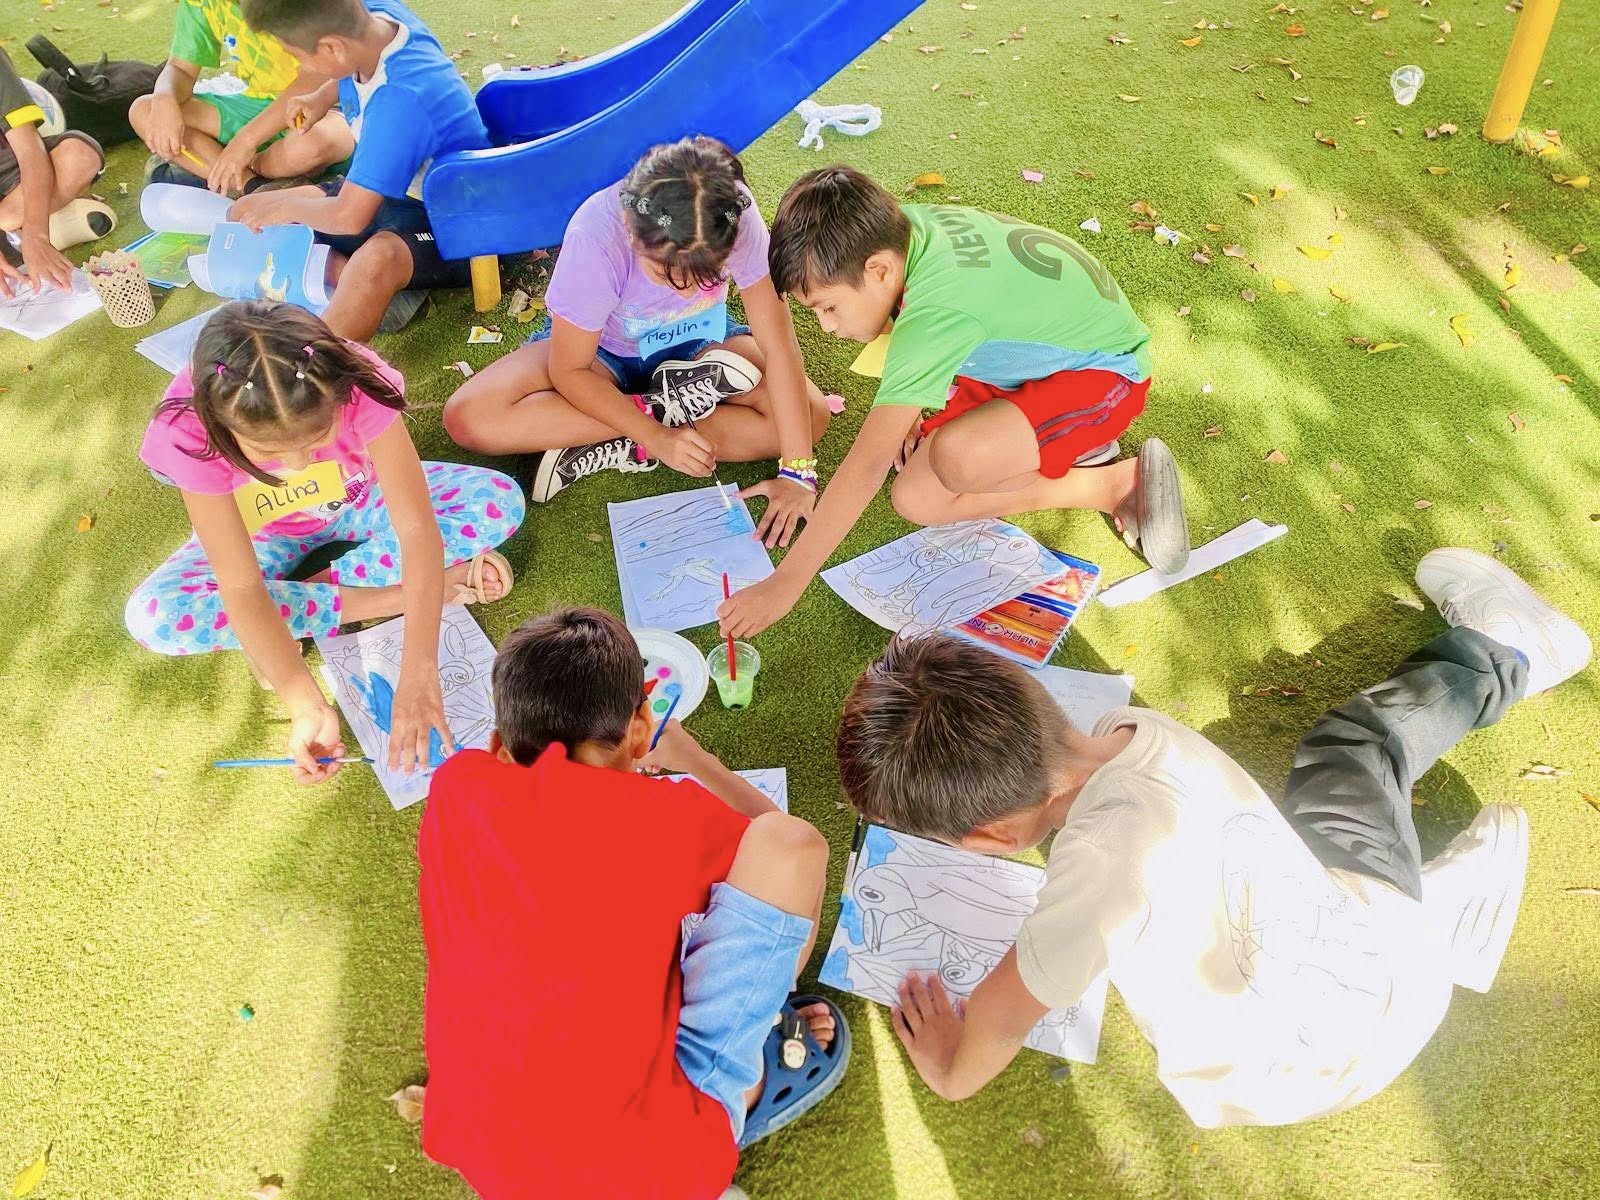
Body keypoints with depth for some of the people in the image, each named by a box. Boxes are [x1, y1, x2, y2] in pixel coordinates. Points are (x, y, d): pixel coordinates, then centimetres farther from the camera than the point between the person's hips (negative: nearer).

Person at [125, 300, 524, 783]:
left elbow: (416, 527, -38)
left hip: (360, 503, 0)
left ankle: (320, 586, -18)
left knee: (499, 501, -25)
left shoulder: (354, 382, -36)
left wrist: (418, 677, -44)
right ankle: (390, 595, -22)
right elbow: (241, 587, -34)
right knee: (152, 616, -29)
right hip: (266, 535, 0)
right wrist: (308, 707, -42)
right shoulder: (190, 433, -35)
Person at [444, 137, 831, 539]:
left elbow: (779, 345, -28)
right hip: (603, 350, -1)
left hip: (697, 346, 2)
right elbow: (570, 371, -23)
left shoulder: (736, 217, -32)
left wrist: (798, 472, -31)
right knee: (469, 418, -26)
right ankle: (664, 406, -16)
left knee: (812, 413, -24)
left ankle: (621, 451, -20)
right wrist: (657, 436, -32)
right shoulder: (597, 237, -35)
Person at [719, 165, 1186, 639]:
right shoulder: (898, 225, -13)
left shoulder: (934, 314, -35)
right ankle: (1069, 438, 9)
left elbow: (869, 463, -38)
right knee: (916, 496, -1)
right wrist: (910, 409, -3)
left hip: (1105, 369, -9)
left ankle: (1119, 483, -13)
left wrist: (784, 584, -36)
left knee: (957, 458, -36)